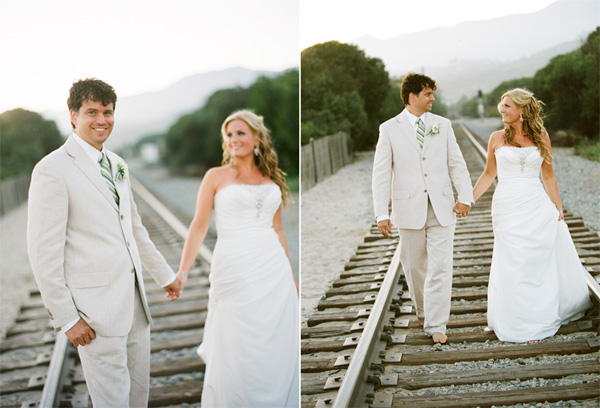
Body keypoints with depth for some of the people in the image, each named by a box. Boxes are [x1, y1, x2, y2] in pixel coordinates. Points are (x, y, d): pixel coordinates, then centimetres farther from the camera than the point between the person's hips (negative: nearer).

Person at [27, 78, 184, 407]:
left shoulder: (116, 165, 13)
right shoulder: (53, 169, -12)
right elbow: (43, 253, -14)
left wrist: (165, 275, 26)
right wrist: (66, 318, -15)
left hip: (133, 299, 8)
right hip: (96, 311, -8)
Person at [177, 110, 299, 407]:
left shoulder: (271, 180, 14)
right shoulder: (216, 176, 4)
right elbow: (199, 226, -1)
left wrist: (291, 277, 18)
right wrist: (182, 272, -10)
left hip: (273, 270, 3)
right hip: (233, 269, -3)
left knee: (278, 348, 3)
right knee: (235, 352, -2)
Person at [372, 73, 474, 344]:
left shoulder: (443, 125, 7)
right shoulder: (389, 129, 0)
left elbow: (456, 164, 5)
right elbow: (381, 173, -2)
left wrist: (465, 197, -10)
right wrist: (381, 214, -8)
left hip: (442, 209, 1)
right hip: (409, 210, -1)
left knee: (440, 267, -4)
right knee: (414, 266, 11)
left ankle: (435, 324, 3)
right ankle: (422, 310, 35)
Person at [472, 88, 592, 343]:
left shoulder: (541, 136, 4)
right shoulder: (497, 138, 3)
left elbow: (548, 176, 10)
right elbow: (489, 174, 11)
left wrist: (558, 209, 8)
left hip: (537, 207, 1)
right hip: (507, 207, -1)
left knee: (540, 263, 5)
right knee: (513, 267, 2)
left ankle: (541, 318, 24)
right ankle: (522, 324, 16)